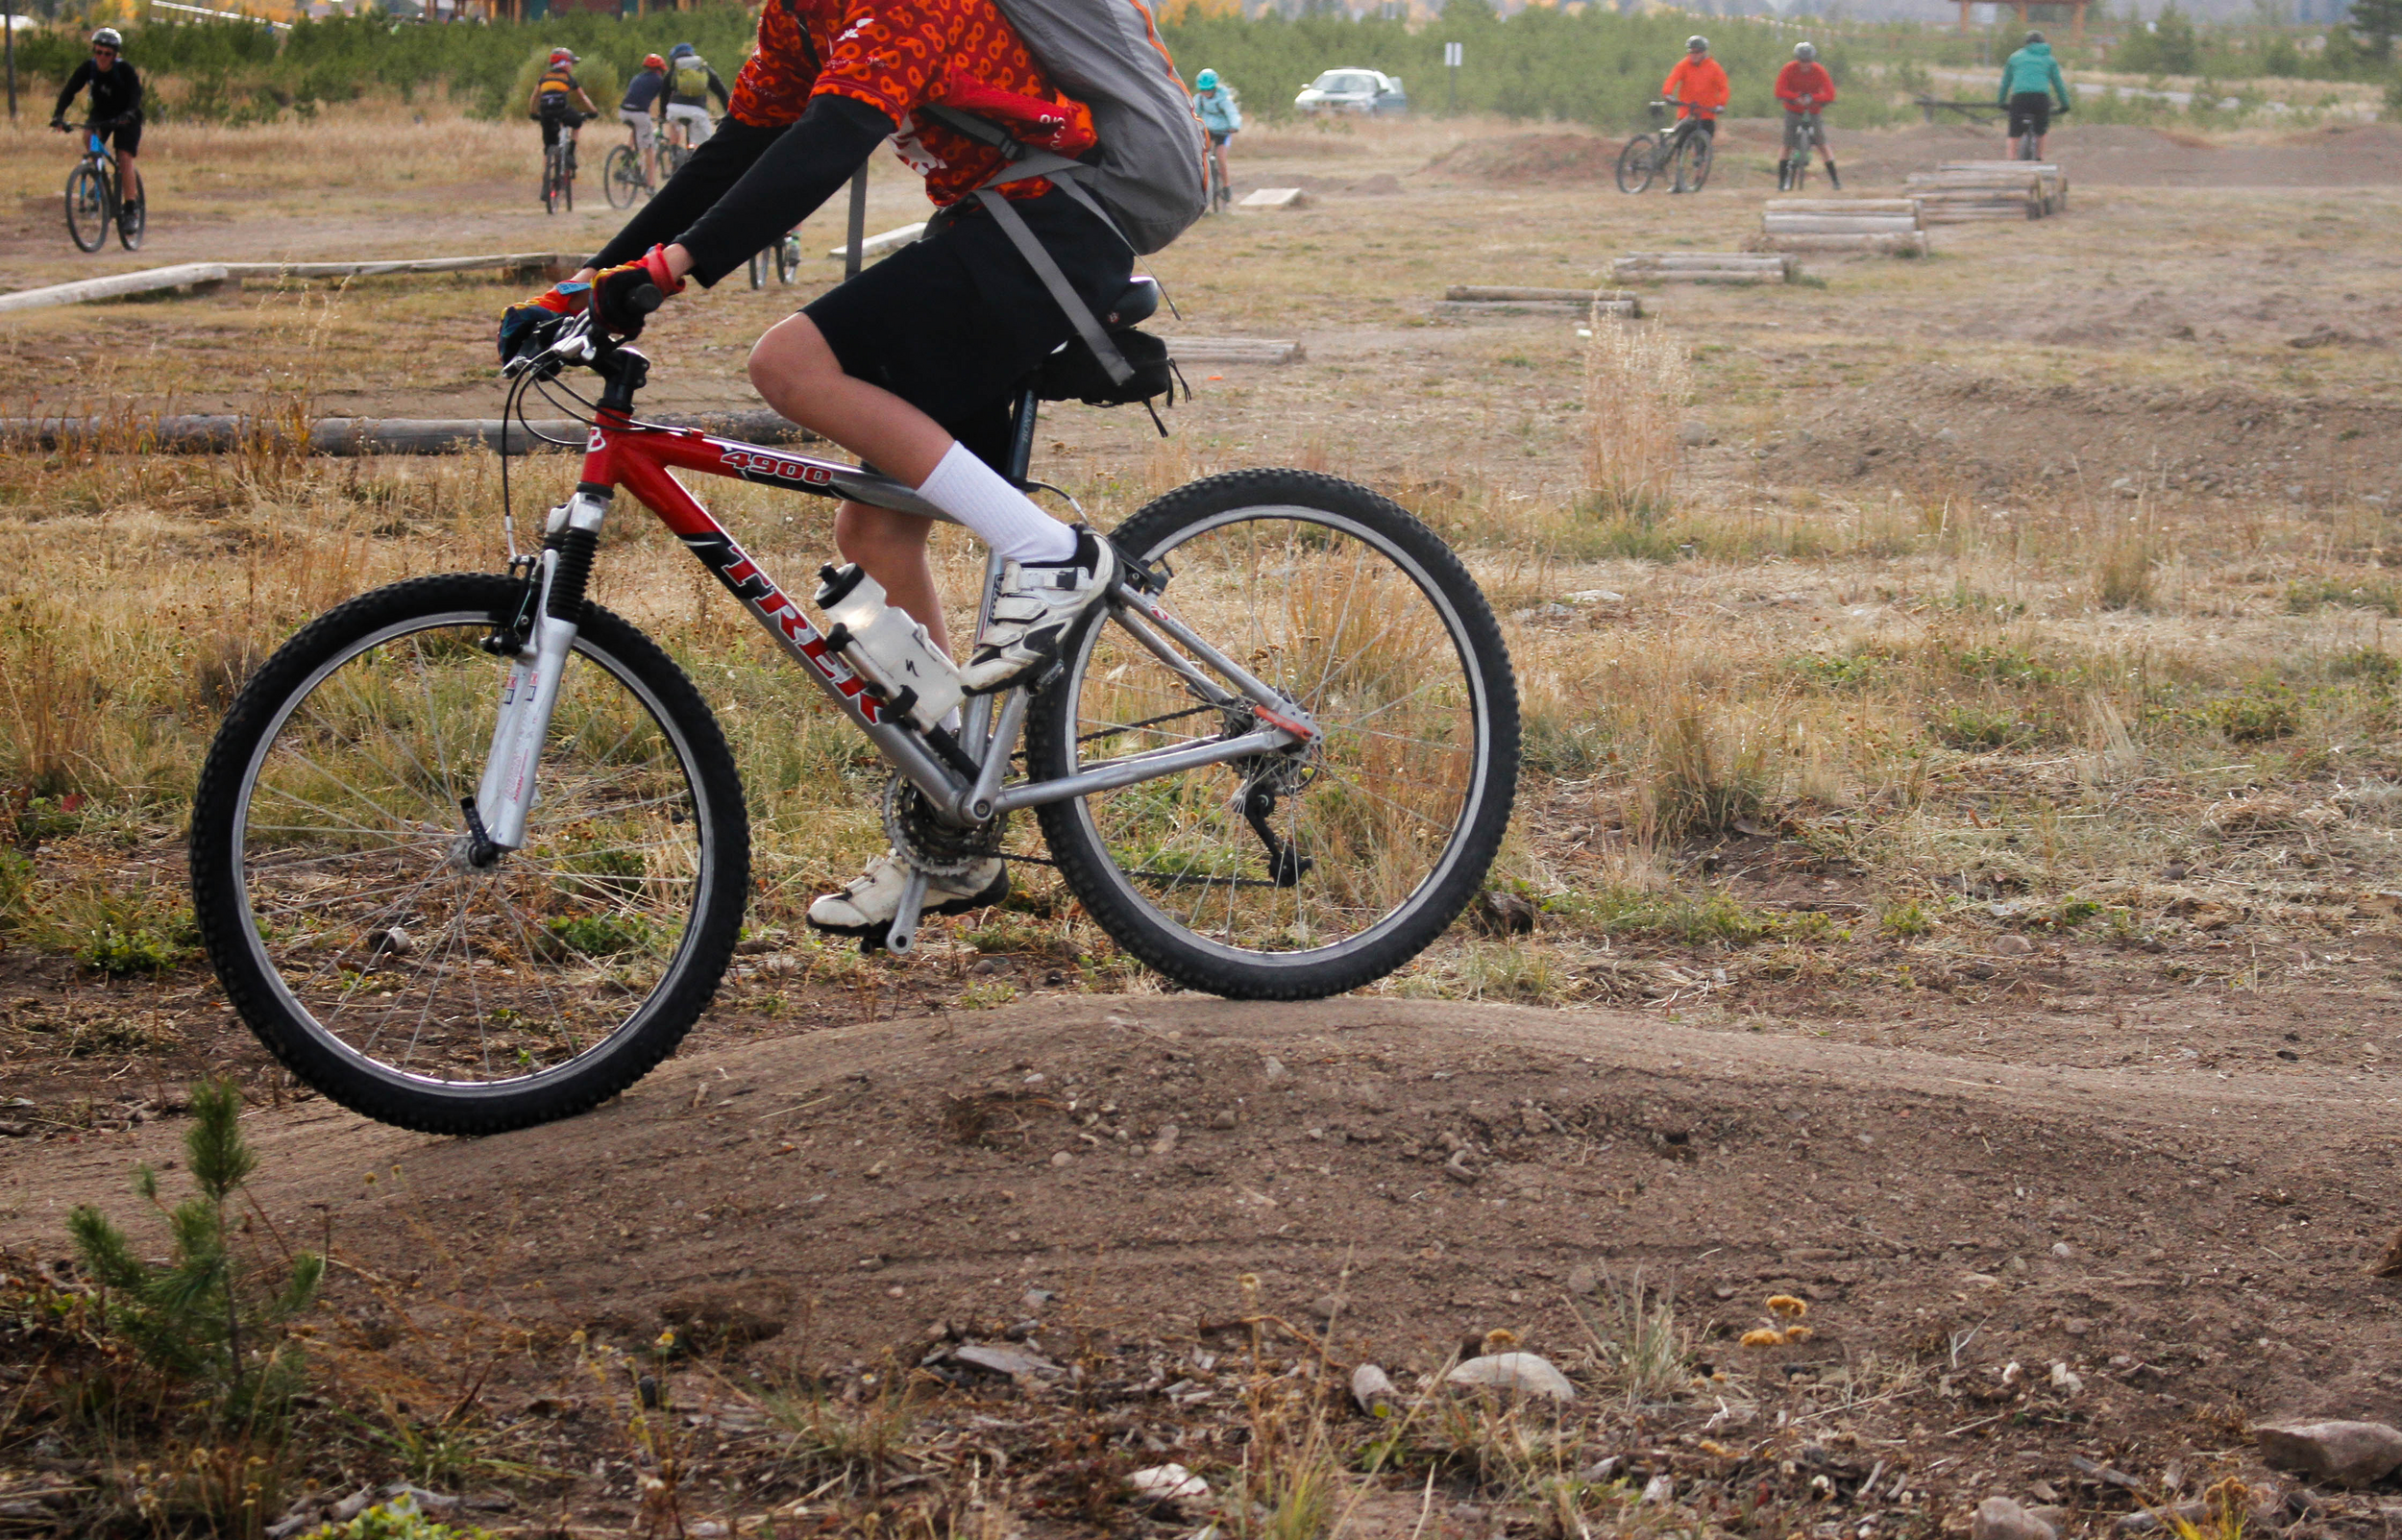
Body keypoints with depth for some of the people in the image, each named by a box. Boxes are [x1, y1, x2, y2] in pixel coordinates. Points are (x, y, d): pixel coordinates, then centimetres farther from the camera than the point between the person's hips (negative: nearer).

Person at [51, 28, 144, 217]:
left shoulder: (124, 70, -24)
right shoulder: (88, 68, -16)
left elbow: (135, 93, -35)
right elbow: (69, 90, -23)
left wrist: (128, 114, -55)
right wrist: (58, 115, -39)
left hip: (126, 118, -3)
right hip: (101, 114, 3)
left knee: (124, 159, -17)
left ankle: (132, 208, -10)